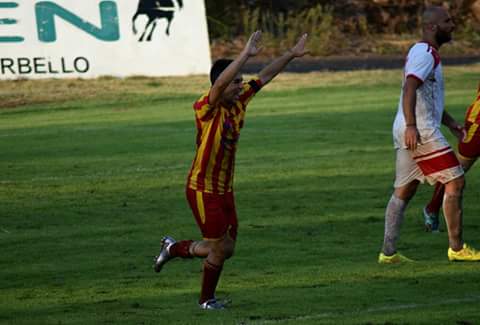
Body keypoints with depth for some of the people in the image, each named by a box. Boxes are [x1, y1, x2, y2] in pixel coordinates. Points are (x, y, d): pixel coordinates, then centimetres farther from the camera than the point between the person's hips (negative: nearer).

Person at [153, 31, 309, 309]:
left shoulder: (239, 102, 2)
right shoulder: (207, 109, -19)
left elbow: (265, 77, 11)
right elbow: (220, 83, -38)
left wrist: (291, 55, 10)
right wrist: (246, 55, -45)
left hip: (225, 190, 8)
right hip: (203, 190, -8)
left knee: (226, 250, 12)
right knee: (221, 247, -1)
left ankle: (174, 248, 33)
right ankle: (207, 299, 21)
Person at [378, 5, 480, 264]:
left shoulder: (427, 53, 22)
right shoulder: (425, 53, -11)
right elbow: (410, 89, -24)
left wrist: (451, 124, 26)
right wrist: (411, 126, -32)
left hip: (409, 132, 11)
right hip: (421, 132, -11)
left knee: (403, 192, 10)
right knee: (455, 182, -6)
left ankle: (388, 252, 9)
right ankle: (456, 248, -3)